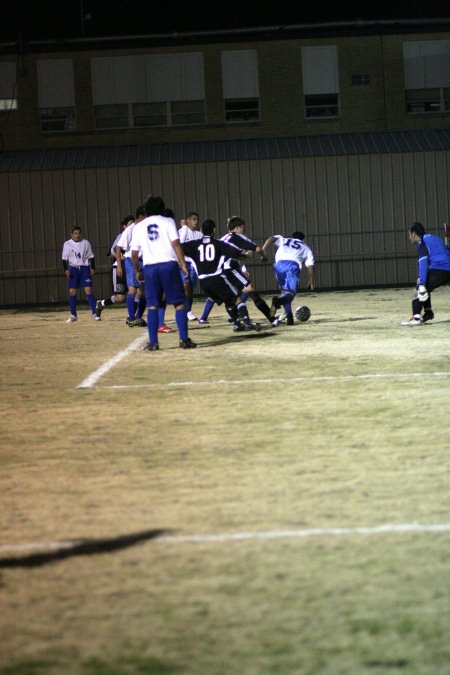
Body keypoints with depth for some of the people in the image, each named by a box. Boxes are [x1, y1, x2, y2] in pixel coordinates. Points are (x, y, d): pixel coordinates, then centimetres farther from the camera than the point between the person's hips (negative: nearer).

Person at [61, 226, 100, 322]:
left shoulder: (85, 243, 2)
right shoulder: (67, 244, 2)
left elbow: (91, 257, 7)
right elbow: (64, 259, 3)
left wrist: (93, 268, 0)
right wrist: (66, 269, -8)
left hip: (85, 268, -1)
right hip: (73, 269, 1)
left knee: (88, 290, -8)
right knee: (72, 292, -2)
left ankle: (94, 313, -5)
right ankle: (73, 315, 7)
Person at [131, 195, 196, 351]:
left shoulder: (139, 227, 14)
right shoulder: (168, 222, 7)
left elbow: (134, 253, 12)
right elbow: (176, 243, -5)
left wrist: (137, 271, 24)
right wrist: (183, 263, -4)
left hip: (150, 267, 2)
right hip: (168, 264, -2)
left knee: (152, 306, 6)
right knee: (179, 303, 3)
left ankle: (153, 342, 1)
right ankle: (184, 339, -3)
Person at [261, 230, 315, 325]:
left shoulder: (283, 240, 33)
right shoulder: (306, 248, 30)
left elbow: (272, 239, 13)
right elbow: (310, 266, 21)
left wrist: (263, 251, 3)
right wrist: (311, 282, 27)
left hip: (279, 264, 2)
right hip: (293, 265, -2)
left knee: (284, 291, 16)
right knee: (291, 292, -7)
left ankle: (289, 317, 5)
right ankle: (278, 300, -40)